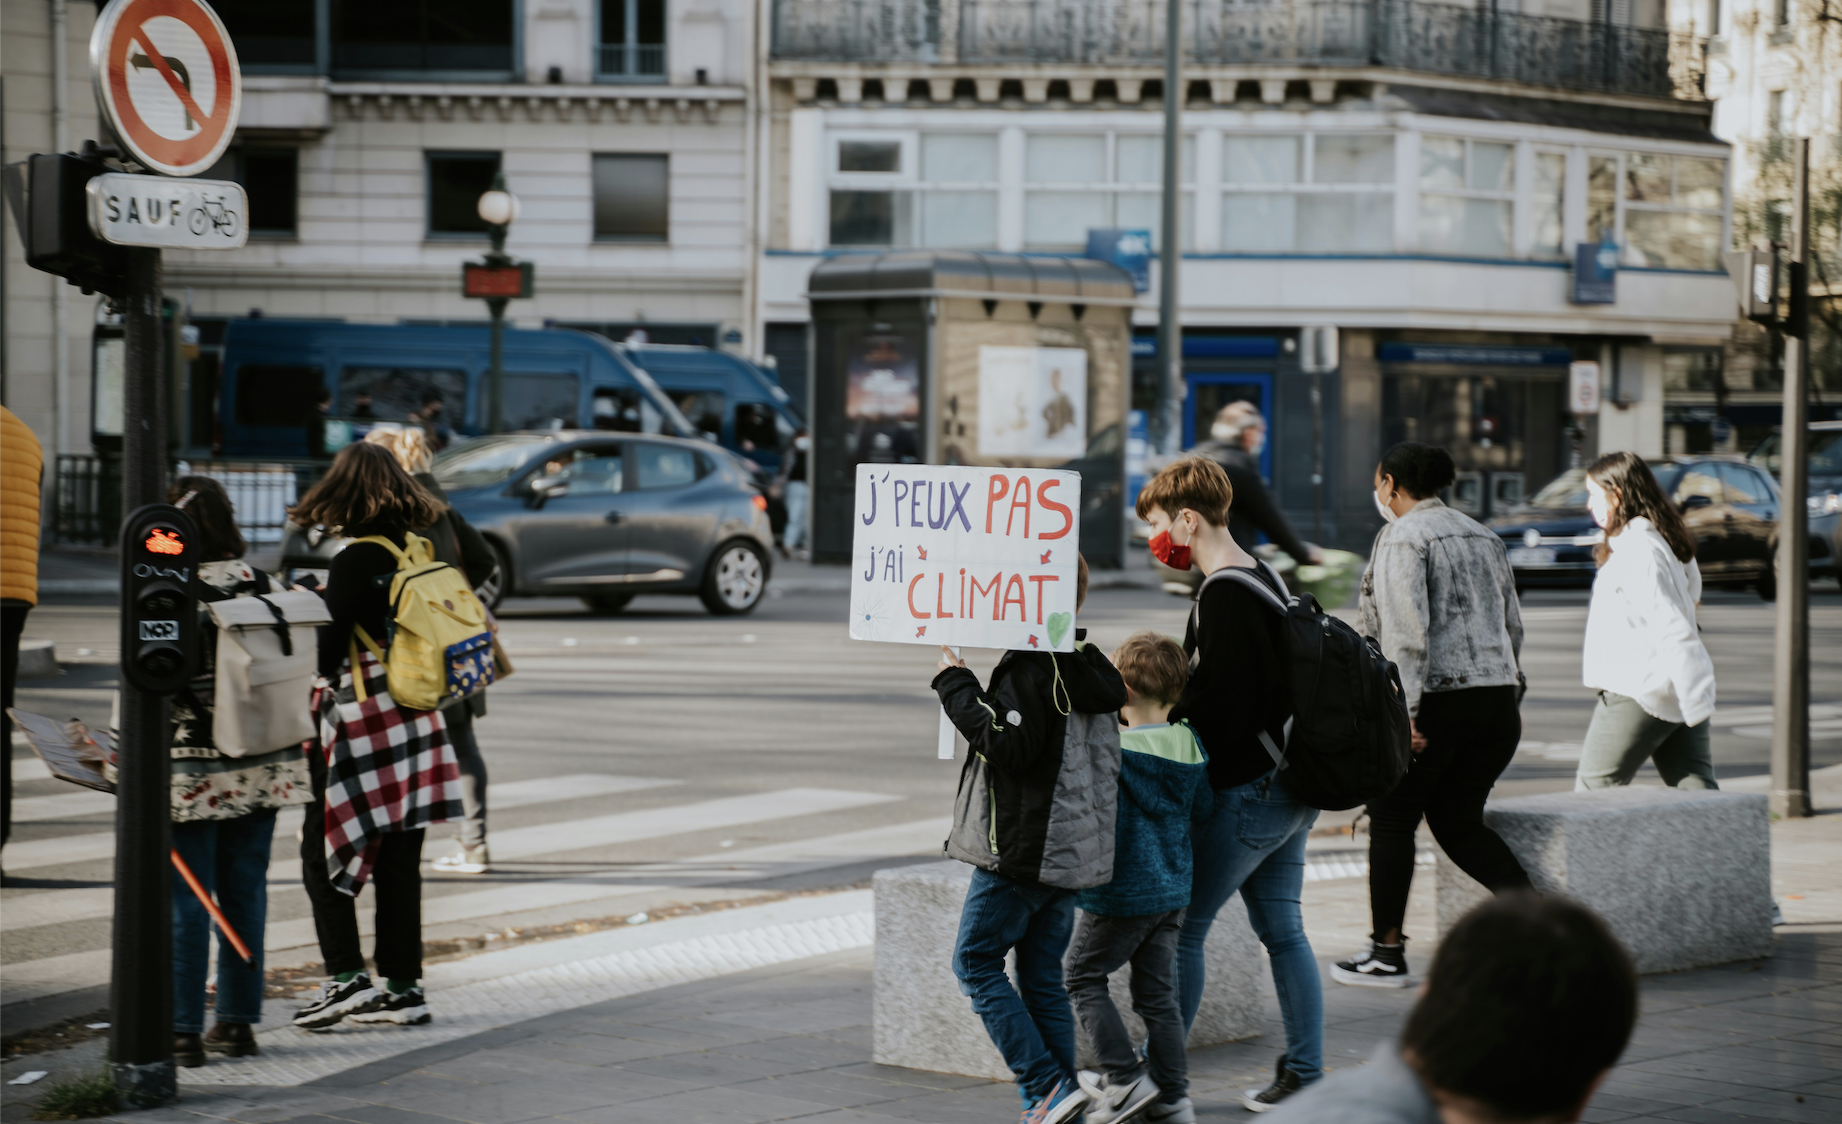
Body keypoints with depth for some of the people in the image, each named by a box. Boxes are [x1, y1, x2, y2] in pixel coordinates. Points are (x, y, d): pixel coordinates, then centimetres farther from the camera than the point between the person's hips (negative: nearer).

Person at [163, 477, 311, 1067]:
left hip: (189, 771, -5)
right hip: (262, 766, 5)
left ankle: (183, 1030, 3)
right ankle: (238, 1022, 18)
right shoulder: (263, 585, 2)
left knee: (185, 898, 1)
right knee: (244, 891, 12)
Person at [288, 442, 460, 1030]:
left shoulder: (354, 562, -14)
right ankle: (405, 986, 12)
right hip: (413, 721, 7)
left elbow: (328, 652, -15)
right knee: (399, 860, 10)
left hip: (358, 722, -7)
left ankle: (346, 976, -6)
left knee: (322, 852, 3)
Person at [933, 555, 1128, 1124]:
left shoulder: (1030, 667, -15)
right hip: (1070, 854, 9)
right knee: (1043, 977, 12)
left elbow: (1008, 746, -21)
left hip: (1022, 848, -9)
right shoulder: (1091, 667, 13)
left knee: (976, 961, 1)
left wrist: (957, 686, -13)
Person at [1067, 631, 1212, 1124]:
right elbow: (1201, 807, 10)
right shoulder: (1189, 744, 0)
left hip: (1119, 893, -6)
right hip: (1172, 889, 6)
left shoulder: (1113, 749, -19)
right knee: (1158, 991, 13)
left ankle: (1125, 1076, 3)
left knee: (1083, 977, 10)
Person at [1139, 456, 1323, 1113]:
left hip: (1246, 790, -10)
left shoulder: (1225, 596, -17)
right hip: (1288, 785, 10)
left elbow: (1222, 706, -21)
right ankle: (1304, 1074, 13)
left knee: (1182, 926, -3)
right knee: (1281, 929, 12)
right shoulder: (1265, 579, 14)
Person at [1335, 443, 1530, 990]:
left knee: (1392, 818, 6)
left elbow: (1407, 630, -17)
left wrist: (1405, 711, -20)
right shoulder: (1482, 536, 18)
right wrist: (1511, 698, 25)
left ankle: (1387, 953, 8)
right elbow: (1512, 625, 20)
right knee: (1458, 821, 15)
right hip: (1496, 695, 7)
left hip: (1436, 698, -7)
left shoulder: (1403, 538, -7)